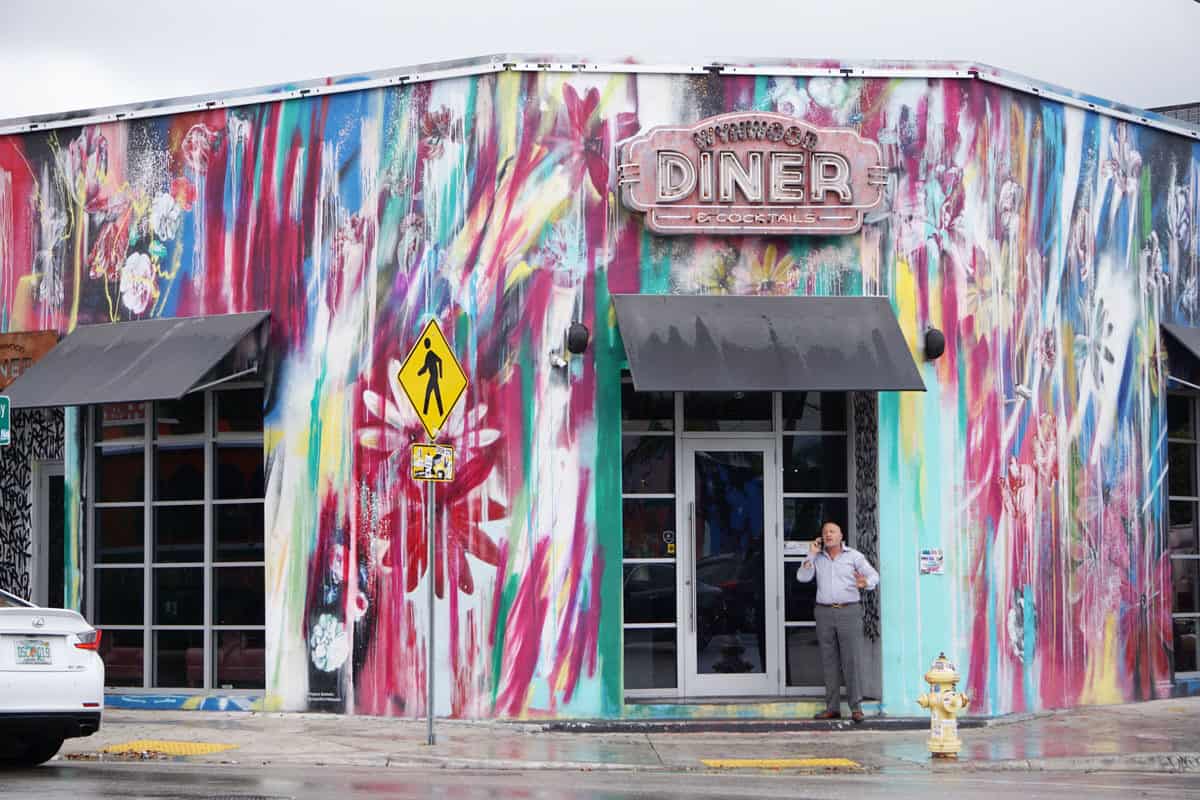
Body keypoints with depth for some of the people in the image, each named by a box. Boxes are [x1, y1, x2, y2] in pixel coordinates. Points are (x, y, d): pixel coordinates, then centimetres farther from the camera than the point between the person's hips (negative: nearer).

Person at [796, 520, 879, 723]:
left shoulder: (854, 556, 2)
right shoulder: (817, 558, 11)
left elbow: (874, 575, -8)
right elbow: (802, 577, 1)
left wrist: (865, 583, -31)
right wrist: (811, 554, -5)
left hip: (849, 611, -3)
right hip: (824, 613, 3)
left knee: (852, 660, -7)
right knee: (829, 662, 4)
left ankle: (856, 708, -5)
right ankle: (832, 708, 8)